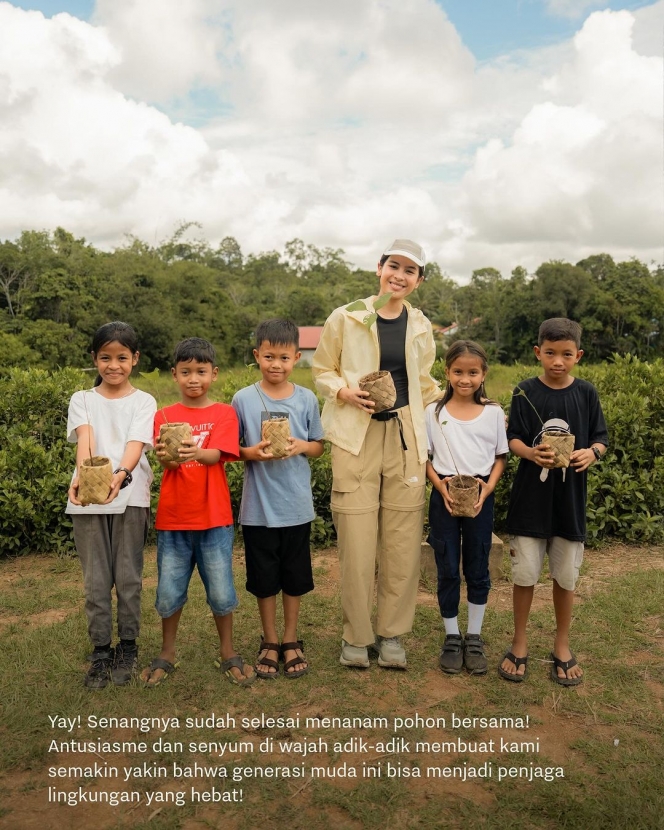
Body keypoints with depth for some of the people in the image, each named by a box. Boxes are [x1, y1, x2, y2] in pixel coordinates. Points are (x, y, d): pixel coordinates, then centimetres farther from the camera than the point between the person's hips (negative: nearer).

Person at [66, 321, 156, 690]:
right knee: (96, 580, 7)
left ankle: (127, 648, 22)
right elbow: (84, 441, -12)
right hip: (87, 498, 1)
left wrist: (121, 475, -35)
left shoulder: (143, 402, 3)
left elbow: (136, 445, -13)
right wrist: (82, 476, -33)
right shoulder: (82, 399, 7)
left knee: (128, 577, 5)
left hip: (130, 497, -1)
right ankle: (100, 651, 21)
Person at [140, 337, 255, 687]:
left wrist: (196, 453, -40)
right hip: (172, 517, 1)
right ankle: (167, 654, 30)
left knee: (221, 591, 6)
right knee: (169, 590, 10)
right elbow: (166, 464, -9)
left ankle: (228, 653, 26)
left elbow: (216, 455, -17)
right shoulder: (164, 416, 3)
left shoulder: (224, 413, -1)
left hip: (214, 517, -1)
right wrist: (167, 457, -33)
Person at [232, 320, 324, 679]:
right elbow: (231, 449, 2)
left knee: (295, 576, 13)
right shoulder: (243, 399, -4)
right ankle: (269, 642, 30)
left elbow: (318, 446, 7)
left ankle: (291, 640, 32)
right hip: (258, 506, -1)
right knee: (264, 578, 11)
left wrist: (301, 446, -14)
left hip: (296, 505, 1)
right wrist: (252, 452, -18)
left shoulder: (307, 399, -1)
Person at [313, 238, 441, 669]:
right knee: (357, 541, -1)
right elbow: (322, 370, 8)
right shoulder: (346, 318, 1)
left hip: (405, 438, 3)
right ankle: (356, 636, 18)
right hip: (356, 437, -2)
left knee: (403, 541, 4)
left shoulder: (420, 326, 10)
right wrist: (345, 392, -10)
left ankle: (392, 634, 21)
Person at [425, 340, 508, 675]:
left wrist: (488, 487, -10)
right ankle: (452, 637, 23)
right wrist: (441, 486, -14)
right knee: (447, 570, 7)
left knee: (478, 569, 9)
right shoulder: (434, 412, -2)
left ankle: (474, 637, 25)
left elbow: (500, 456, 5)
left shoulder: (493, 412, 0)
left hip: (480, 496, 1)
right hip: (444, 496, 0)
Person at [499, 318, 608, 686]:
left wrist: (592, 452, -17)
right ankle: (519, 644, 24)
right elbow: (513, 438, -3)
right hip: (531, 494, -1)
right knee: (524, 573, 4)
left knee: (566, 575, 11)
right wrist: (531, 453, -23)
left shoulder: (586, 393, 1)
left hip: (570, 497, 1)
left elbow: (601, 437, 5)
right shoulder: (525, 392, -3)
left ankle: (562, 645, 30)